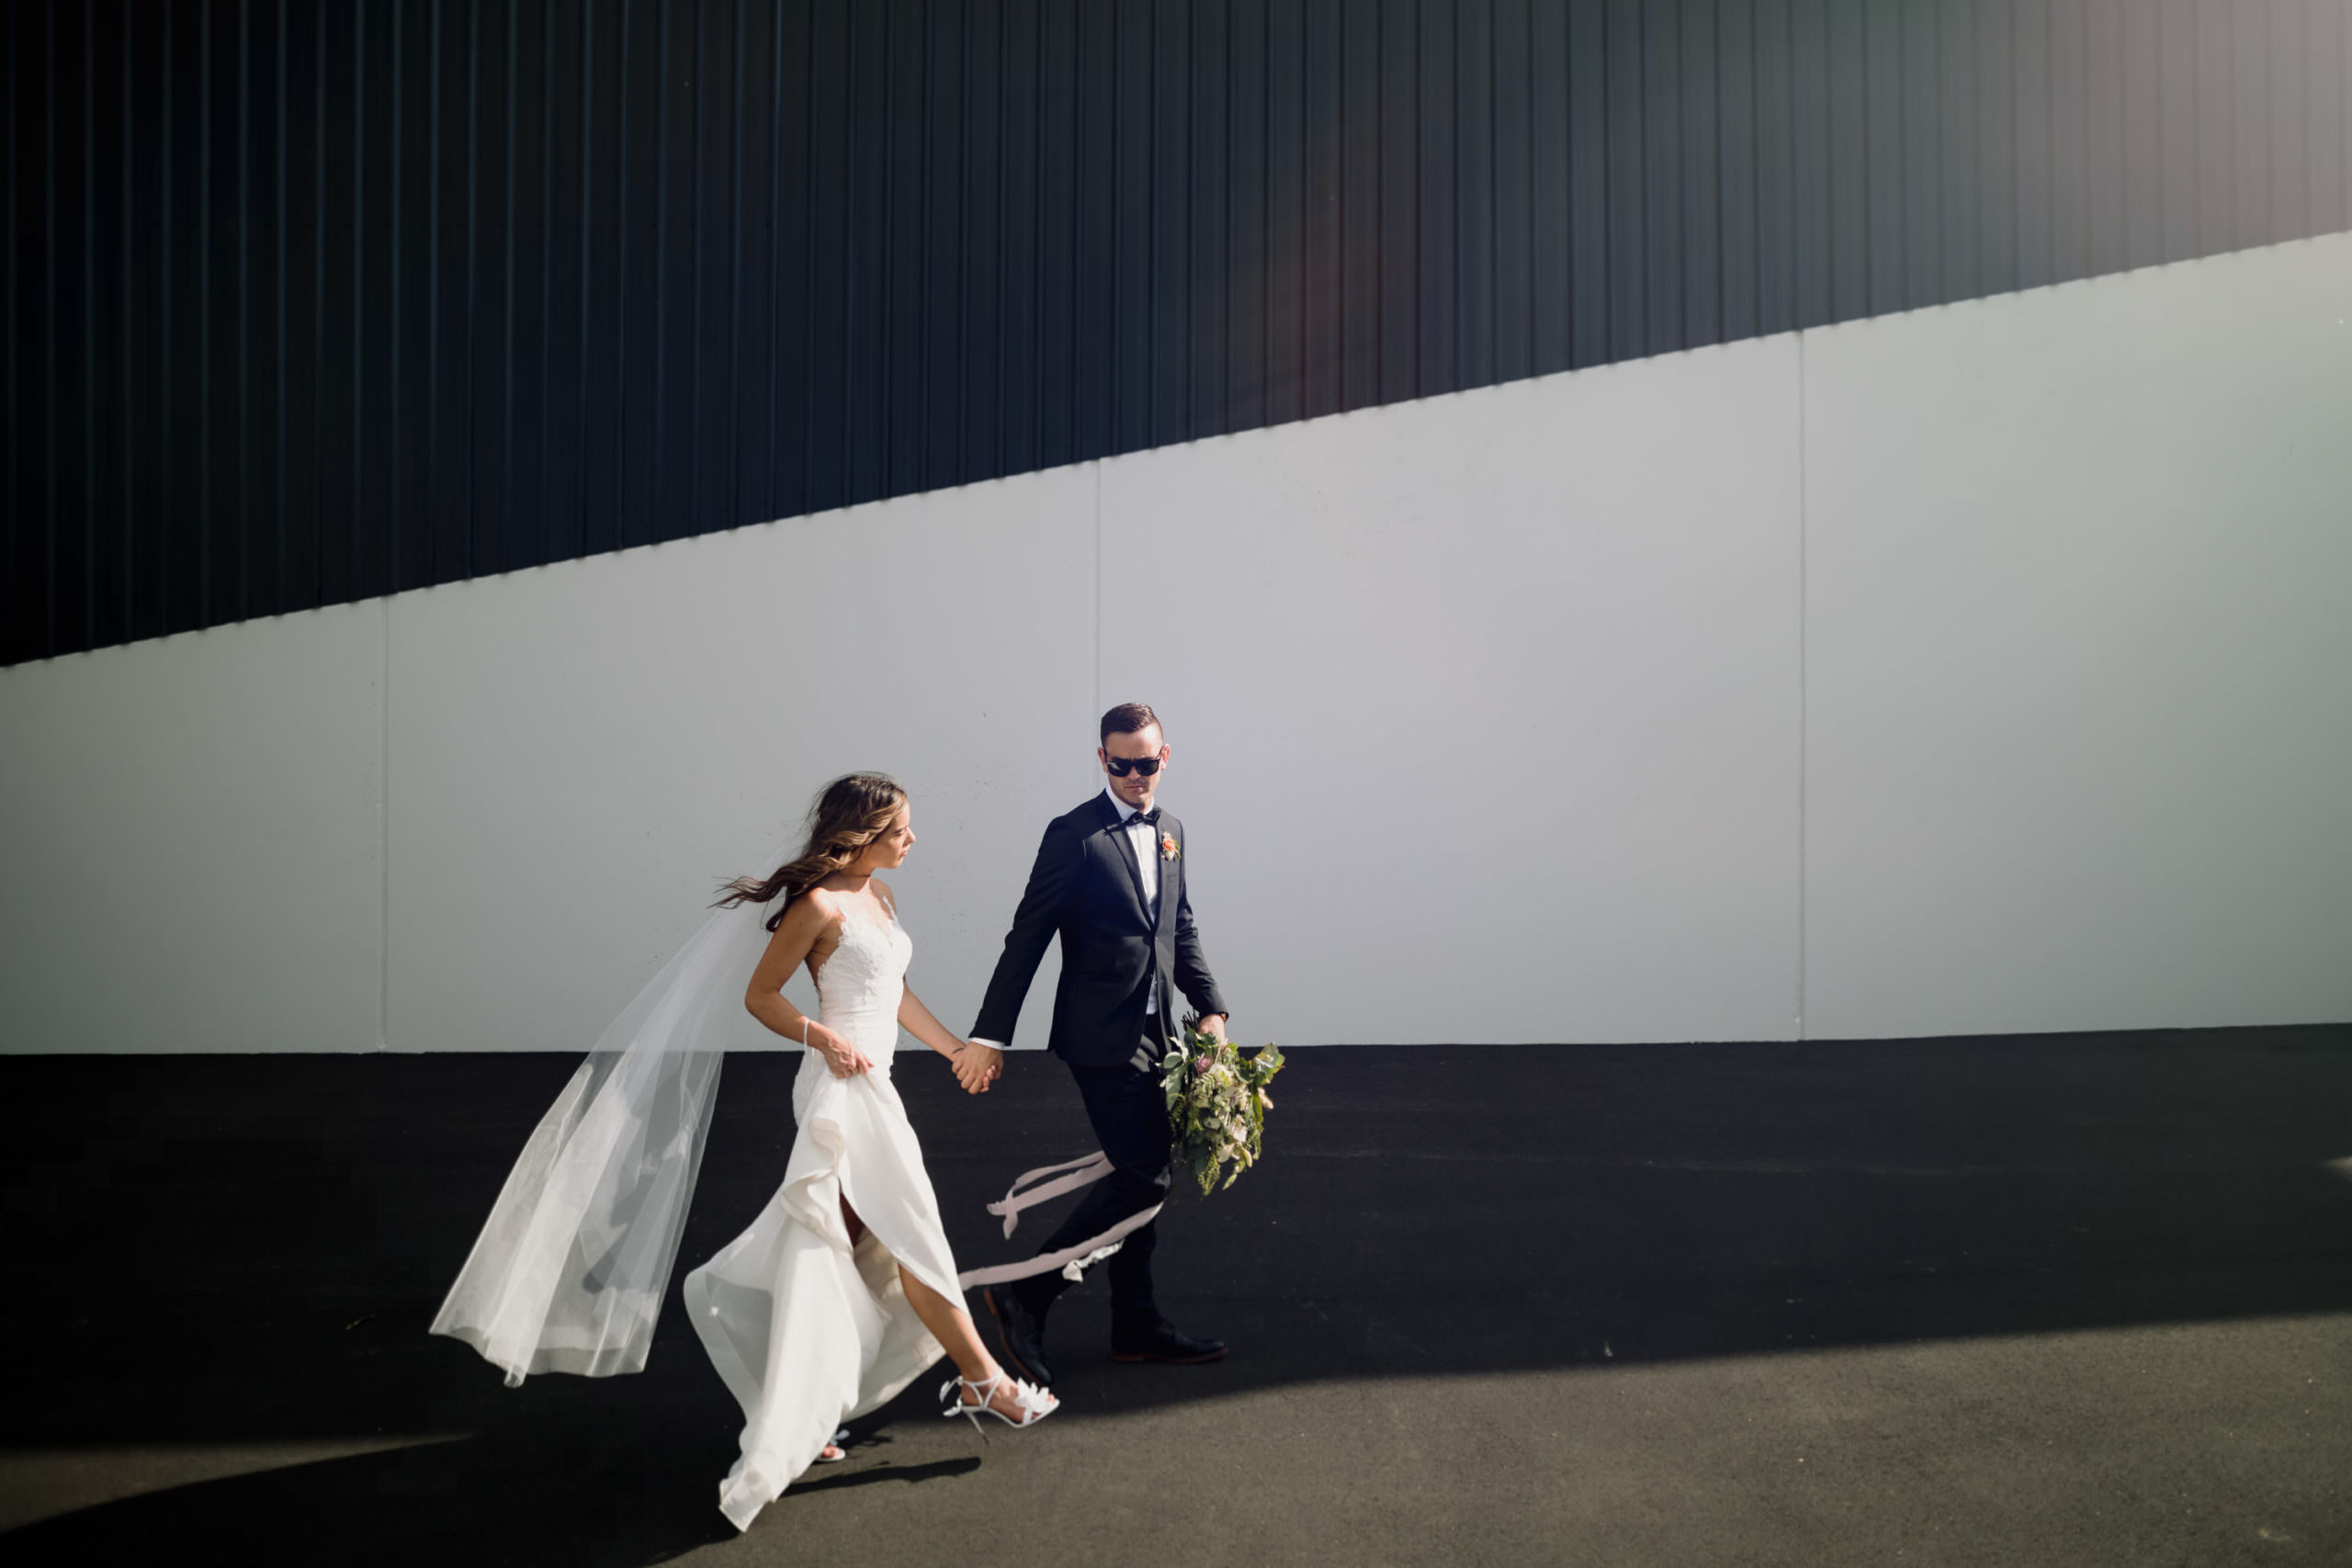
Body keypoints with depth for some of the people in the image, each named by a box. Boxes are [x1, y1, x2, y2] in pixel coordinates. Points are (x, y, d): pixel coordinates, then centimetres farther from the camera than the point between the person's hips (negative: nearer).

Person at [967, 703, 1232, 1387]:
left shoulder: (1169, 830, 12)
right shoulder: (1075, 834, -11)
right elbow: (1027, 938, -11)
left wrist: (1210, 1006, 8)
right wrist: (990, 1034, -13)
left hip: (1153, 1032, 8)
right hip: (1103, 1036, -8)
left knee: (1140, 1176, 14)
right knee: (1142, 1176, -10)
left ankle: (1137, 1327, 26)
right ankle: (1025, 1294, 1)